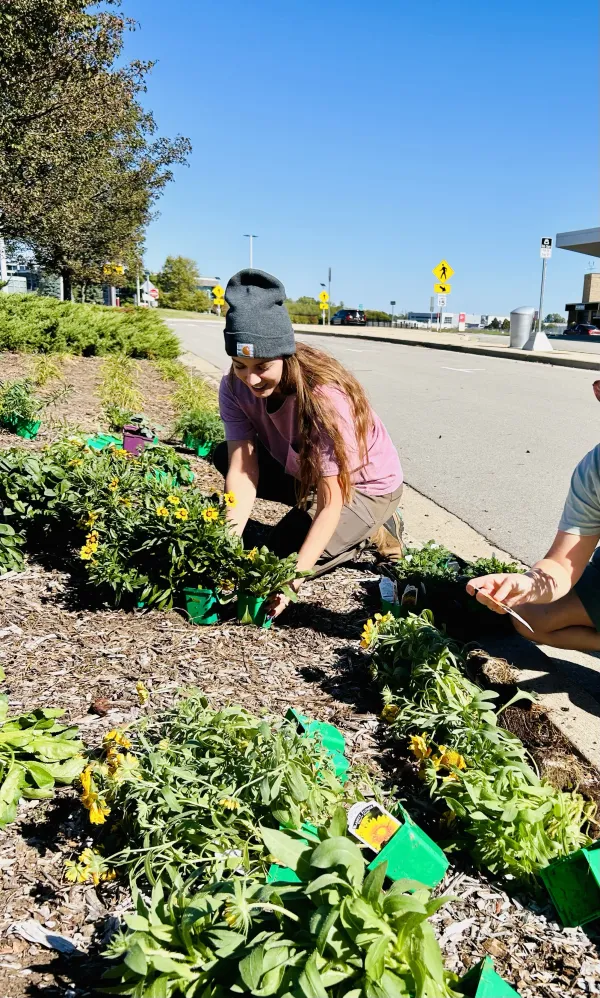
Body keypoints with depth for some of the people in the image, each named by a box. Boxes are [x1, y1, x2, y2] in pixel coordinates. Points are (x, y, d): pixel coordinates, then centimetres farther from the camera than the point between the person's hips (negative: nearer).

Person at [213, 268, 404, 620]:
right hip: (306, 470, 7)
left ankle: (373, 531, 5)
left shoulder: (326, 399, -37)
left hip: (367, 486, -6)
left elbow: (330, 505, -34)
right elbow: (242, 471, -24)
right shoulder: (235, 387, -21)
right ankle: (307, 513, 5)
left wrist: (294, 578, -40)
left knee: (281, 558, -18)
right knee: (225, 456, -4)